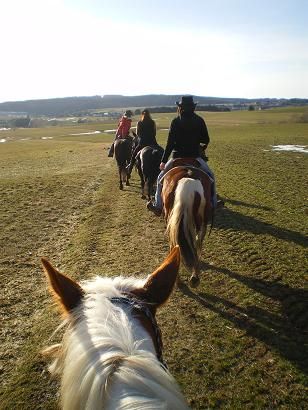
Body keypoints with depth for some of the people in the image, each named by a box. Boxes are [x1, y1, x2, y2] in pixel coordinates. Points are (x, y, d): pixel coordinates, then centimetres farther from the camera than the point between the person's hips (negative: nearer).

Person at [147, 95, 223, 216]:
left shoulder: (175, 122, -6)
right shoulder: (199, 121, -1)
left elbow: (170, 143, -9)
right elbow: (206, 140, 3)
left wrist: (163, 161, -4)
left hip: (178, 156, -1)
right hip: (196, 156, 2)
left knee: (161, 178, 16)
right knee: (210, 176, 24)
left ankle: (158, 206, 15)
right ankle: (213, 203, 26)